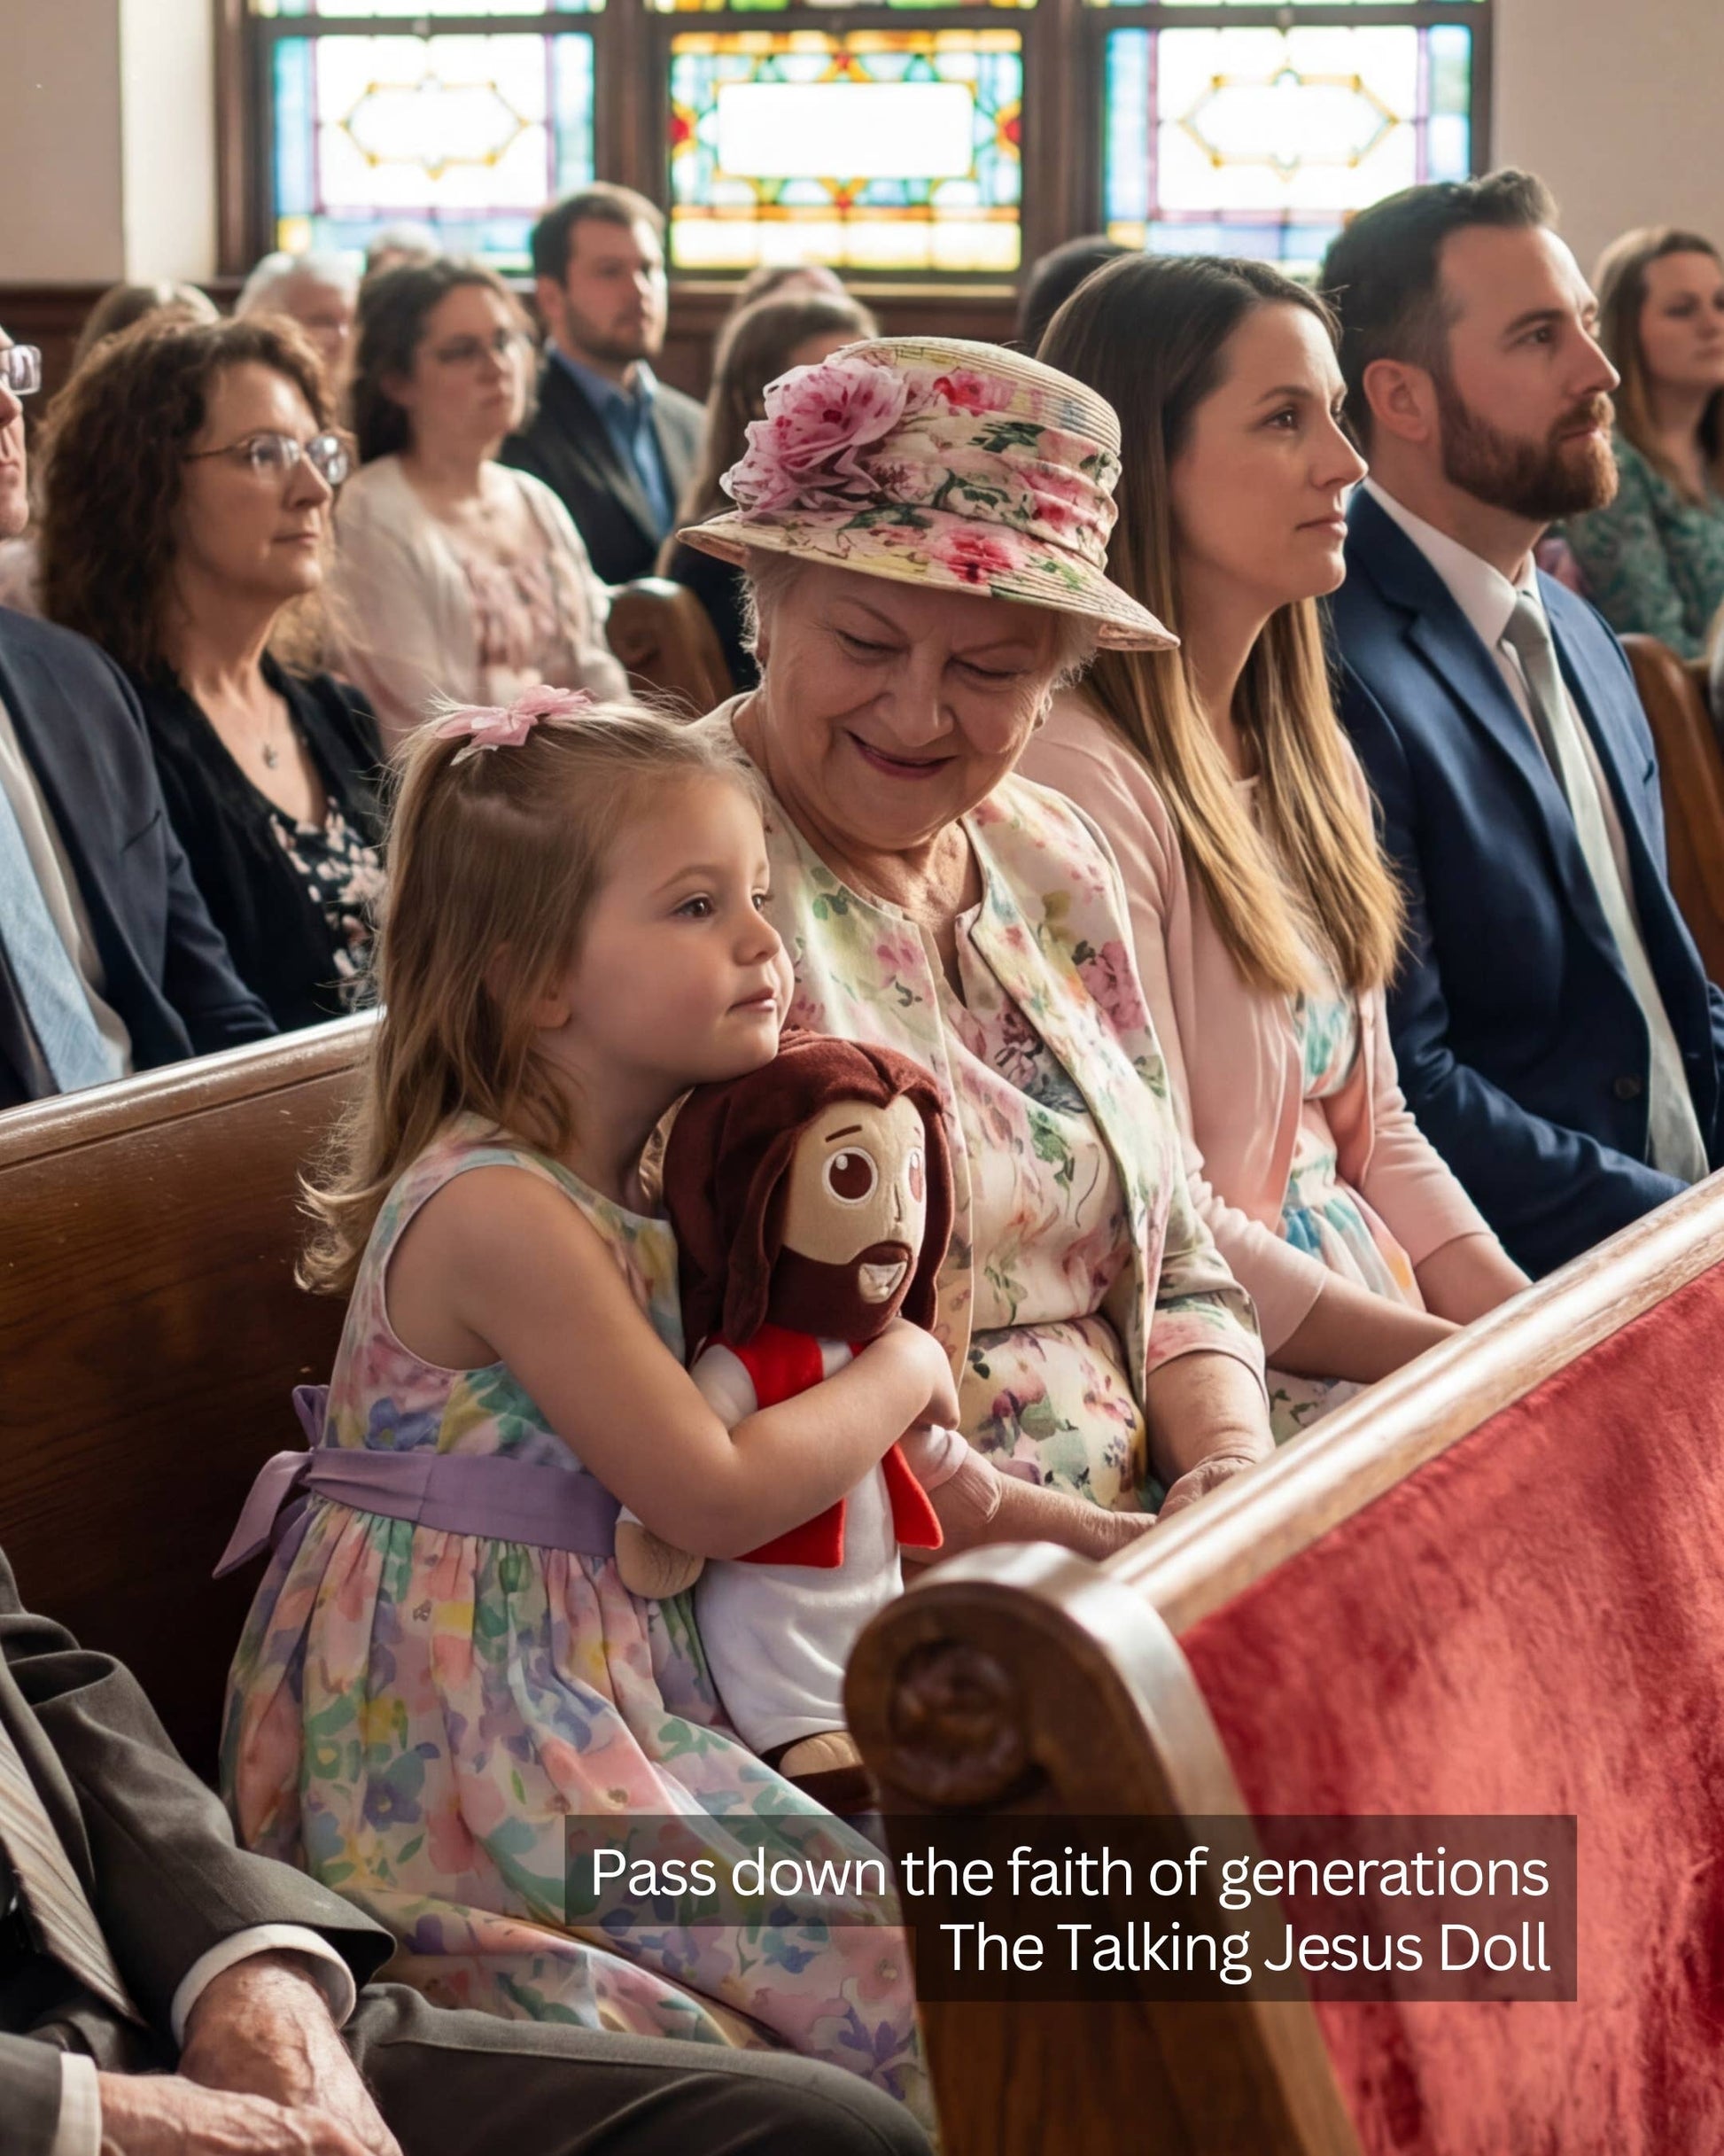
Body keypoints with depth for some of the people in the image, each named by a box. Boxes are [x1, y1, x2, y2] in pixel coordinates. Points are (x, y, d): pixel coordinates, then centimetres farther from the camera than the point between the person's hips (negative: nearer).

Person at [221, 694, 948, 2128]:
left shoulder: (620, 1183, 11)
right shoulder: (498, 1212, -20)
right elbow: (711, 1494, -17)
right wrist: (903, 1371, -3)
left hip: (590, 1677, 9)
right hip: (465, 1726, -9)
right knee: (886, 1955, -17)